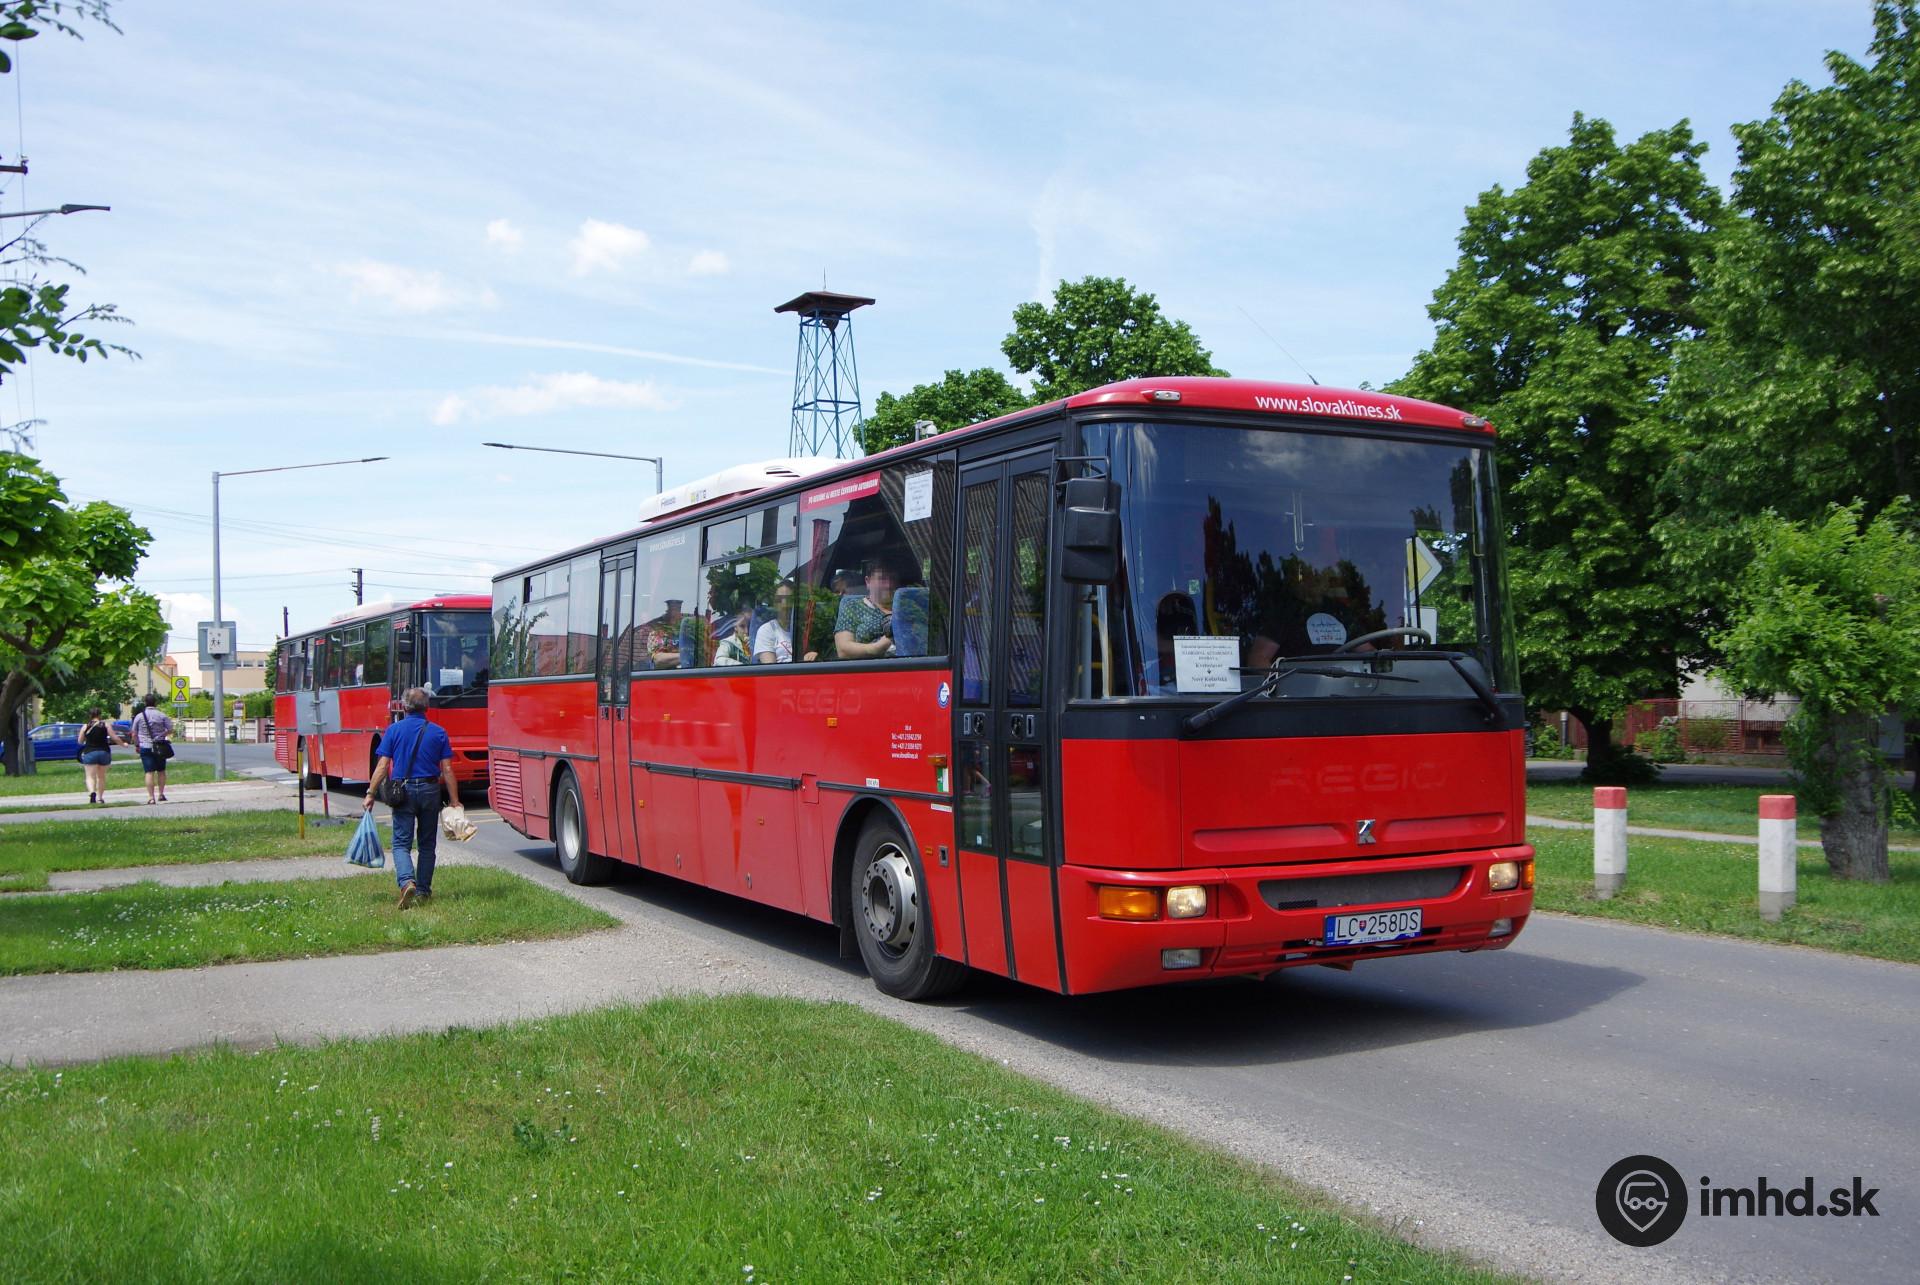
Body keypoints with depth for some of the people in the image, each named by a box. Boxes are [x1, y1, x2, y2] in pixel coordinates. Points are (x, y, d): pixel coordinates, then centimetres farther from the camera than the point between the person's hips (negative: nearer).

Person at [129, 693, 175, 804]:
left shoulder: (139, 716, 0)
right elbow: (170, 730, -1)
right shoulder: (162, 716, -1)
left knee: (149, 772, -3)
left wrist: (136, 745, 19)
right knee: (161, 771, 14)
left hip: (145, 748, -1)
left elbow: (134, 734, 5)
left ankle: (151, 797, -9)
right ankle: (161, 794, 17)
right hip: (159, 748, 1)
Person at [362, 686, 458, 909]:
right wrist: (454, 801, 3)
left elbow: (382, 766, -5)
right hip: (430, 790, 1)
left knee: (401, 842, 1)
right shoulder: (438, 732, 1)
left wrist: (370, 794, 1)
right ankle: (423, 890, 19)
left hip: (403, 790, -1)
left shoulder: (394, 730, -1)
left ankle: (407, 882, -22)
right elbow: (447, 770, -1)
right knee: (427, 844, 14)